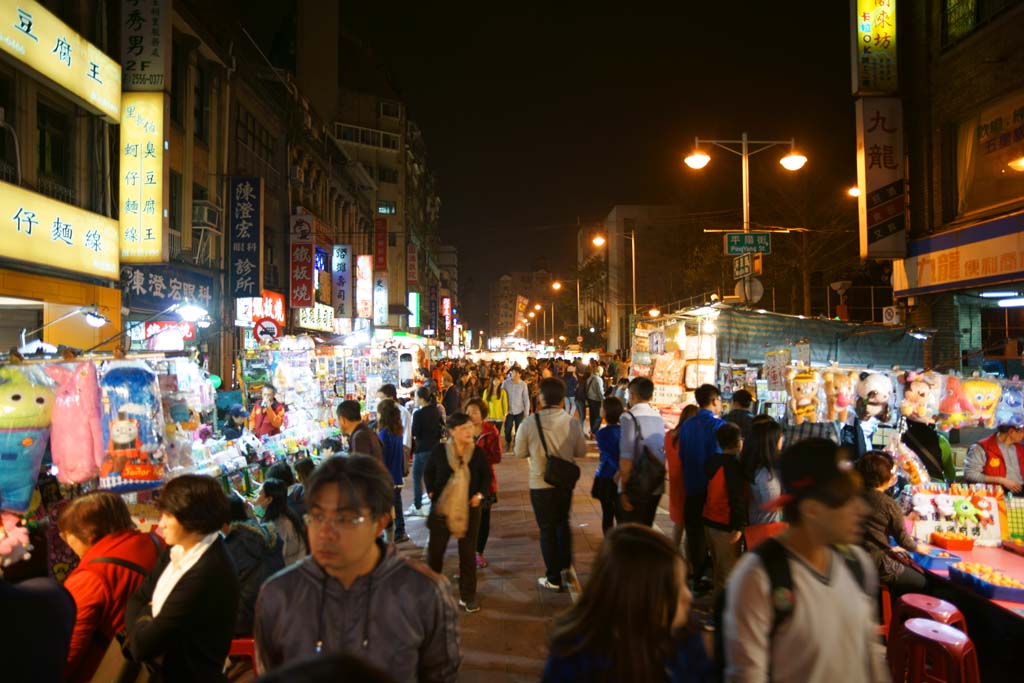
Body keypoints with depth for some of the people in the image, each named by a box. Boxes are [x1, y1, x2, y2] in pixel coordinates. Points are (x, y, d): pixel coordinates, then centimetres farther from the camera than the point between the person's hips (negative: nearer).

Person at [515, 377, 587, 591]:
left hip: (540, 484, -2)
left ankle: (554, 578, 20)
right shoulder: (572, 423, -12)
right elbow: (581, 451, 0)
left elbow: (520, 452, -5)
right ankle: (565, 564, 37)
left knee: (547, 529, 12)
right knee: (563, 522, 27)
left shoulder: (529, 424, -18)